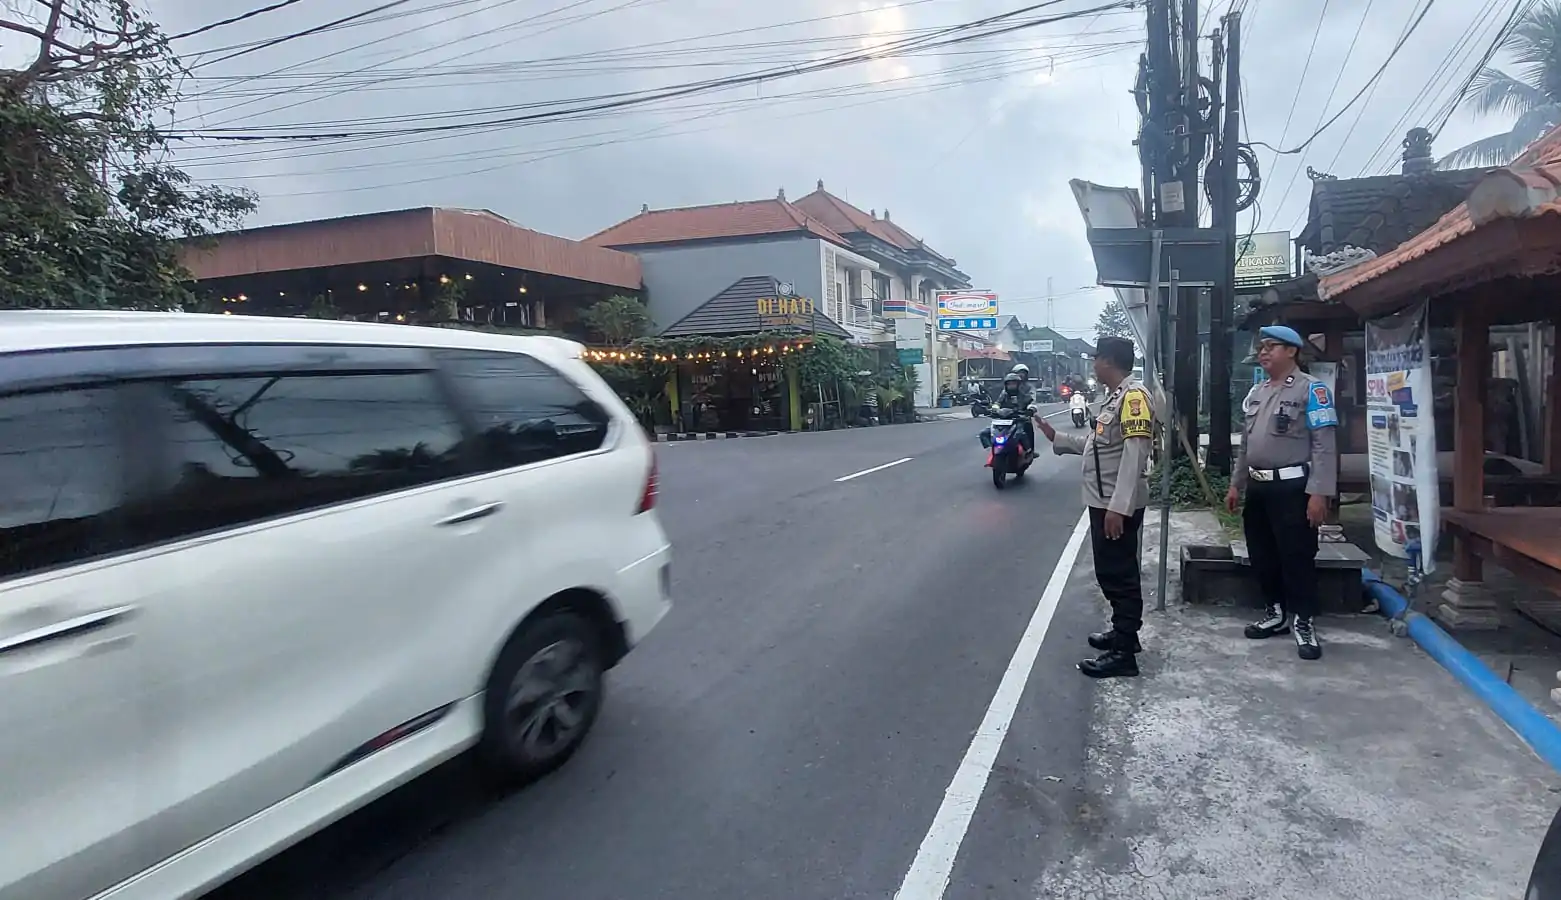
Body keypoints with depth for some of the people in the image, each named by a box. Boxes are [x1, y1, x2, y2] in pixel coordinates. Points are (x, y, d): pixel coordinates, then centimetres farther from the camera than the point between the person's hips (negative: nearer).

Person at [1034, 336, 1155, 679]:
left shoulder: (1133, 395, -17)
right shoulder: (1115, 396, 15)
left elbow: (1134, 454, -24)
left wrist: (1118, 507, -28)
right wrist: (1057, 438, 20)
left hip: (1118, 506, -10)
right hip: (1103, 502, 10)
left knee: (1120, 575, -4)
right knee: (1111, 573, 20)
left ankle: (1123, 653, 3)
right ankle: (1123, 632, 33)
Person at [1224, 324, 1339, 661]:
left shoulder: (1311, 389, -7)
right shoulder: (1255, 393, 15)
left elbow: (1325, 444, -13)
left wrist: (1319, 493, -19)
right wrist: (1236, 484, 17)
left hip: (1292, 487, -7)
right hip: (1258, 487, 7)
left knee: (1297, 557, -1)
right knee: (1262, 556, 13)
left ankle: (1303, 622, 12)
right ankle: (1275, 613, 28)